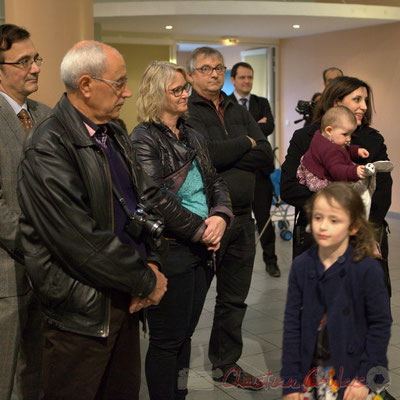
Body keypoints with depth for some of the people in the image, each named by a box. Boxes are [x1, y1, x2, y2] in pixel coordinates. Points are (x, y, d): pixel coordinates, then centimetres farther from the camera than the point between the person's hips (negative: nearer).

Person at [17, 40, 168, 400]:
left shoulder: (115, 135, 9)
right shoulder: (48, 148, -19)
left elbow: (148, 197, 12)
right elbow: (81, 241, -24)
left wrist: (152, 262, -2)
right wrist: (145, 281, -14)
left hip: (125, 300, 8)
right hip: (83, 312, -8)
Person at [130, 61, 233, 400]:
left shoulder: (194, 138, 14)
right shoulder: (144, 140, -10)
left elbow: (215, 182, 14)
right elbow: (158, 199, -18)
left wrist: (220, 216, -6)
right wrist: (200, 230, -14)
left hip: (203, 250, 7)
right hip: (171, 252, -7)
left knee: (185, 334, 16)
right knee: (167, 340, 3)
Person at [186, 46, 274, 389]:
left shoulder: (239, 113, 14)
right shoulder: (186, 112, -5)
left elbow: (267, 157, 2)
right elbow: (206, 154, -22)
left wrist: (224, 155, -11)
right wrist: (246, 143, -6)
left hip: (241, 218, 6)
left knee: (234, 299, 15)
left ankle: (226, 364, 31)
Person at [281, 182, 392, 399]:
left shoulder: (368, 269, -13)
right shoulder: (301, 266, -4)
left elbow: (380, 324, -8)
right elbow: (292, 324, -1)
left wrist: (365, 378, -10)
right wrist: (291, 381, -3)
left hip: (352, 369, -3)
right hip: (311, 369, 3)